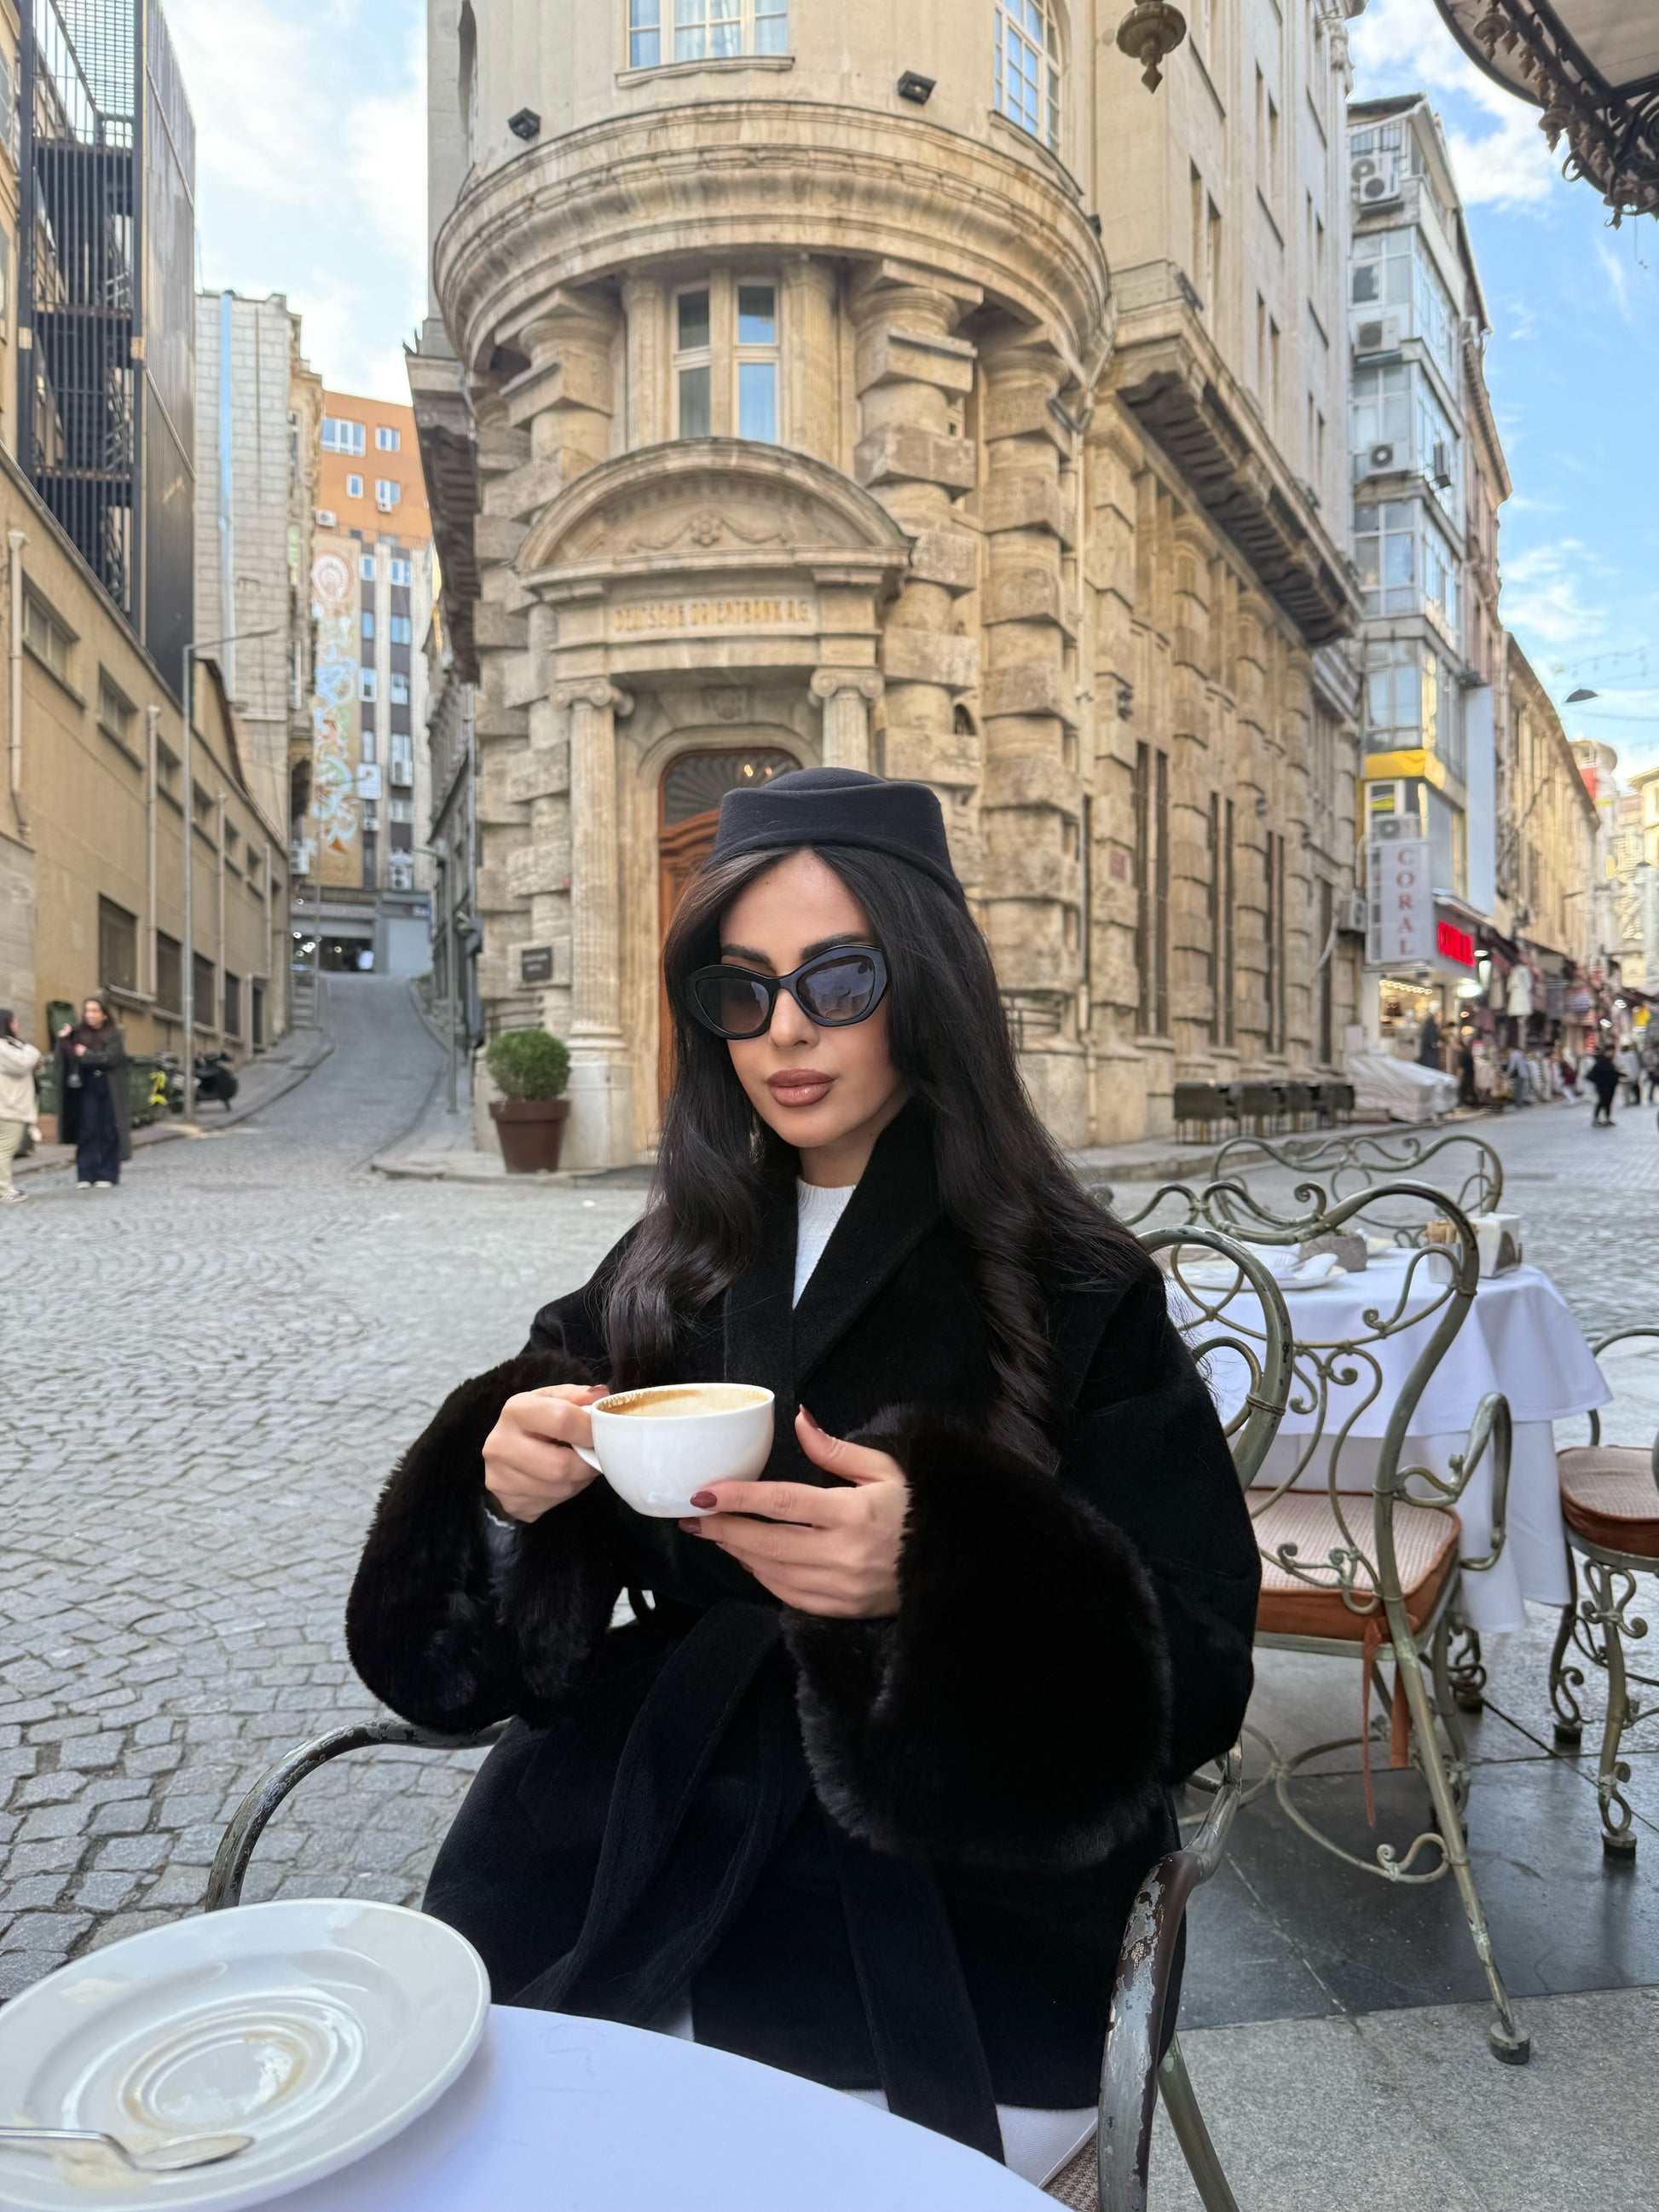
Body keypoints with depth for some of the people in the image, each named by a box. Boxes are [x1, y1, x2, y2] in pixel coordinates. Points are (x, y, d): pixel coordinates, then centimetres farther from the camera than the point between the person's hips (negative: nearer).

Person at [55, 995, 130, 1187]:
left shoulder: (114, 1035, 0)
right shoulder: (79, 1034, 6)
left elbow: (111, 1058, -13)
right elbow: (70, 1057, -4)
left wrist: (86, 1054, -10)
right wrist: (64, 1040, -18)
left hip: (109, 1091, -2)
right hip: (87, 1090, 2)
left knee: (109, 1133, 2)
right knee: (87, 1133, 0)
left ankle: (107, 1176, 9)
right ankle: (86, 1176, 4)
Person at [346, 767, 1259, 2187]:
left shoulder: (1074, 1293, -7)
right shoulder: (669, 1273, 6)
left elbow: (1192, 1679, -10)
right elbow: (491, 1639, 10)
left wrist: (941, 1574, -28)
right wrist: (509, 1493, -14)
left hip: (942, 1945, -3)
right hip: (630, 1883, 4)